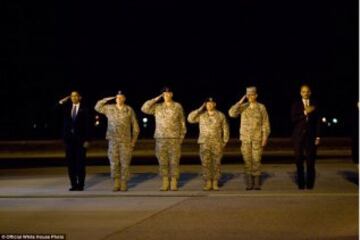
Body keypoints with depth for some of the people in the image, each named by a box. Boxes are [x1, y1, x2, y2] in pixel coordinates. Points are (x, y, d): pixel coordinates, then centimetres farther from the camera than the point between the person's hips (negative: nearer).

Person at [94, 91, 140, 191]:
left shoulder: (129, 110, 2)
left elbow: (135, 126, 5)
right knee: (114, 163, 0)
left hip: (126, 141, -2)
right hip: (113, 141, 2)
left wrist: (133, 140, 1)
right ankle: (116, 184, 7)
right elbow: (97, 107, 17)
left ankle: (124, 184, 6)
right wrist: (106, 99, 7)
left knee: (125, 163, -1)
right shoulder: (109, 108, 7)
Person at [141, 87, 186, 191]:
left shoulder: (178, 106, 4)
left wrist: (181, 137, -1)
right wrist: (155, 99, -4)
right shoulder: (157, 107, 8)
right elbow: (144, 108, -5)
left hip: (174, 139, -2)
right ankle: (165, 184, 7)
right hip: (160, 139, 2)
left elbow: (182, 122, 6)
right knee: (162, 162, 1)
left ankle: (174, 184, 3)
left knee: (174, 161, -2)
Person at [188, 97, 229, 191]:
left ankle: (215, 183, 8)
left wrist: (224, 142, 0)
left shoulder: (220, 115, 3)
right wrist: (200, 109, -7)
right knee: (205, 163, -4)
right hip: (204, 143, 1)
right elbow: (190, 119, -5)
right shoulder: (201, 115, 6)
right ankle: (207, 184, 1)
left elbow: (225, 129, 6)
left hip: (217, 144, -1)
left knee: (216, 164, 0)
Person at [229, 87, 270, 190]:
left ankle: (257, 183, 3)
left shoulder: (261, 107, -1)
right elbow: (232, 113, -13)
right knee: (247, 160, 0)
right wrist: (240, 101, -16)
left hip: (257, 138, -2)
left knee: (256, 160, -3)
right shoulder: (243, 107, 4)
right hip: (245, 138, 2)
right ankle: (249, 183, 5)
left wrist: (265, 138, -6)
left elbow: (265, 123, 0)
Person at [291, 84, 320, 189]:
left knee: (311, 161, -6)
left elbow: (317, 121, 6)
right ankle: (301, 183, 6)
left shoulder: (314, 104, 7)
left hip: (310, 135, 0)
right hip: (299, 135, 0)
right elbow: (293, 119, -3)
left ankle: (310, 184, 1)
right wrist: (305, 112, -13)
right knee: (299, 160, -2)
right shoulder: (296, 104, 6)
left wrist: (318, 136, 2)